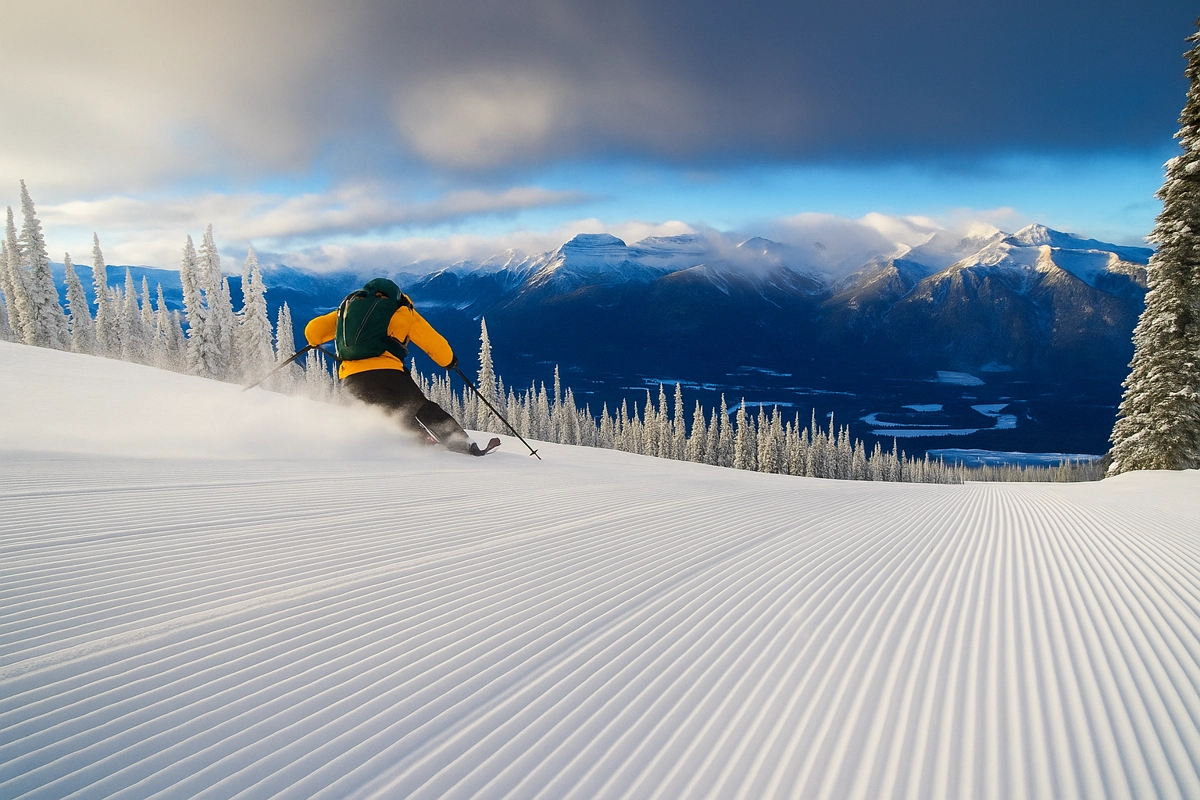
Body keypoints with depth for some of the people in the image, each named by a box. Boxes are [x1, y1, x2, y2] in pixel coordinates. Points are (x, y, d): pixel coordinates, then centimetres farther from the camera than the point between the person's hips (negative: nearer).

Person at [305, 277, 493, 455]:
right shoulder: (400, 311, 14)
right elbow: (433, 342, 11)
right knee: (422, 409, -2)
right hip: (384, 372, -4)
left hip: (351, 379, 5)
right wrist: (449, 360, 28)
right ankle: (461, 443, -14)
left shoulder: (347, 308, 26)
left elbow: (313, 330, 25)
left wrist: (315, 341, 48)